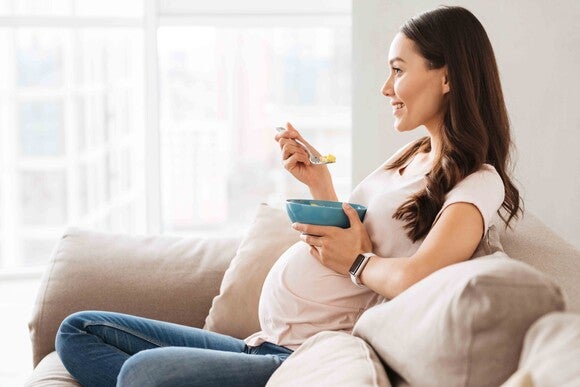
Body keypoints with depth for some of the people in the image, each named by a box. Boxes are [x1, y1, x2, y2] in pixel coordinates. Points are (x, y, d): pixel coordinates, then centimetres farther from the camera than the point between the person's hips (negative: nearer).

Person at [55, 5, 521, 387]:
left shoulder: (478, 184, -11)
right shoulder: (410, 156, 17)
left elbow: (411, 277, -30)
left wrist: (357, 261, -11)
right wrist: (320, 184, 6)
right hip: (265, 343, 10)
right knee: (80, 331, 5)